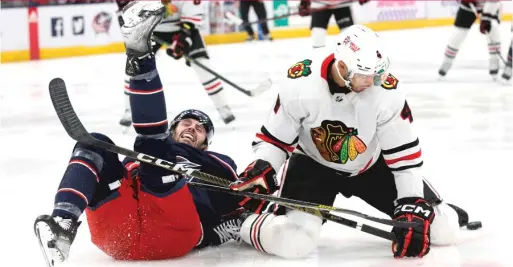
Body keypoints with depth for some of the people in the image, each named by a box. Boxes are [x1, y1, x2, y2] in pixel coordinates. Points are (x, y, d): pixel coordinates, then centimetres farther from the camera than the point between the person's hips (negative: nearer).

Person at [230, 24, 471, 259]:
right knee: (292, 242, -29)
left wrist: (413, 207, -22)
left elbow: (404, 151, -19)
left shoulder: (386, 92, -27)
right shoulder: (300, 86, -29)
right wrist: (258, 173, -30)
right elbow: (274, 137, -14)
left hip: (370, 165, 2)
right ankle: (245, 222, 4)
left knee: (441, 230, -7)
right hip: (313, 164, -2)